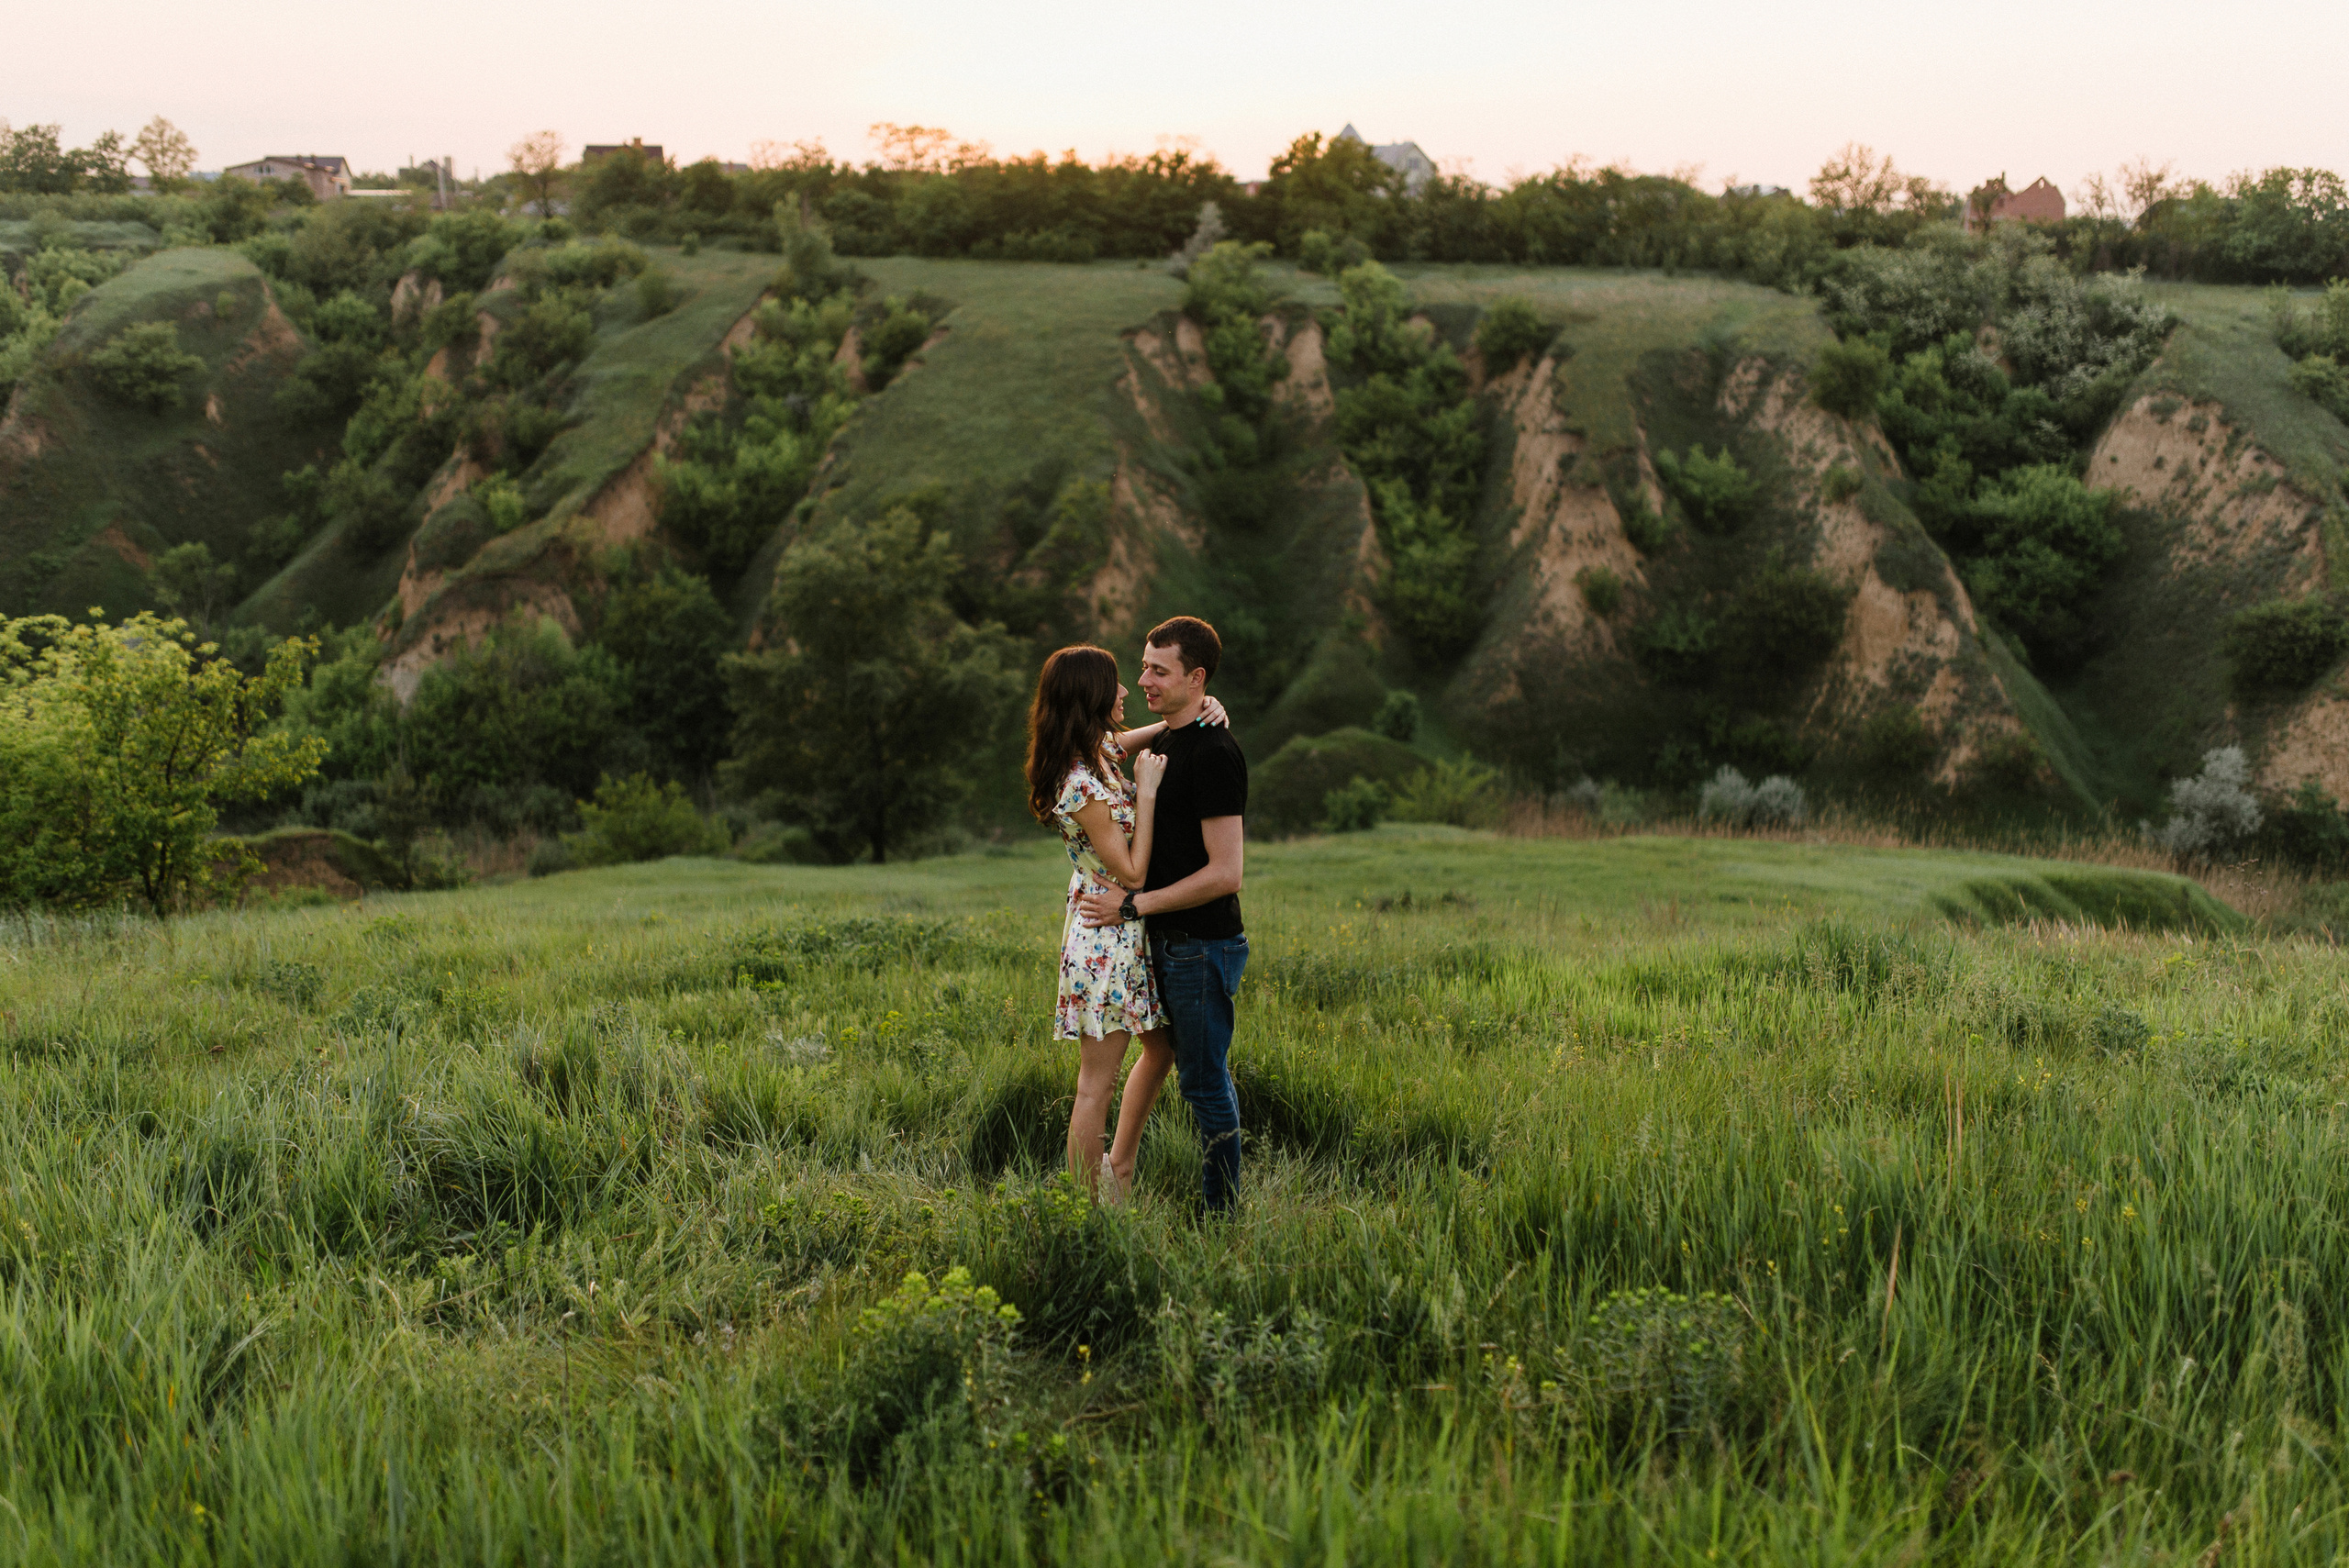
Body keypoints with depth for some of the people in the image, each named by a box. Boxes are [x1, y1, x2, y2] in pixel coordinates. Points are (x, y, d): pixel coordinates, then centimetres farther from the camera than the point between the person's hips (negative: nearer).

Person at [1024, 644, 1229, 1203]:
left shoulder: (1100, 750, 4)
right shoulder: (1084, 786, -24)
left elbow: (1155, 731, 23)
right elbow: (1131, 873, -21)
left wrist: (1201, 711, 3)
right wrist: (1146, 790, -18)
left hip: (1128, 933, 10)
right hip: (1105, 938, -10)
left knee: (1161, 1049, 23)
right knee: (1097, 1082, -1)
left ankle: (1119, 1165, 37)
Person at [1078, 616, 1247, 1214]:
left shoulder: (1214, 753, -20)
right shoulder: (1164, 740, 11)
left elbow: (1225, 874, -23)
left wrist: (1133, 906, -19)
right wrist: (1118, 883, 7)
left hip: (1202, 948, -10)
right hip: (1170, 942, 10)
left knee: (1204, 1083, -1)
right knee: (1202, 1075, 17)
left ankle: (1220, 1214, 10)